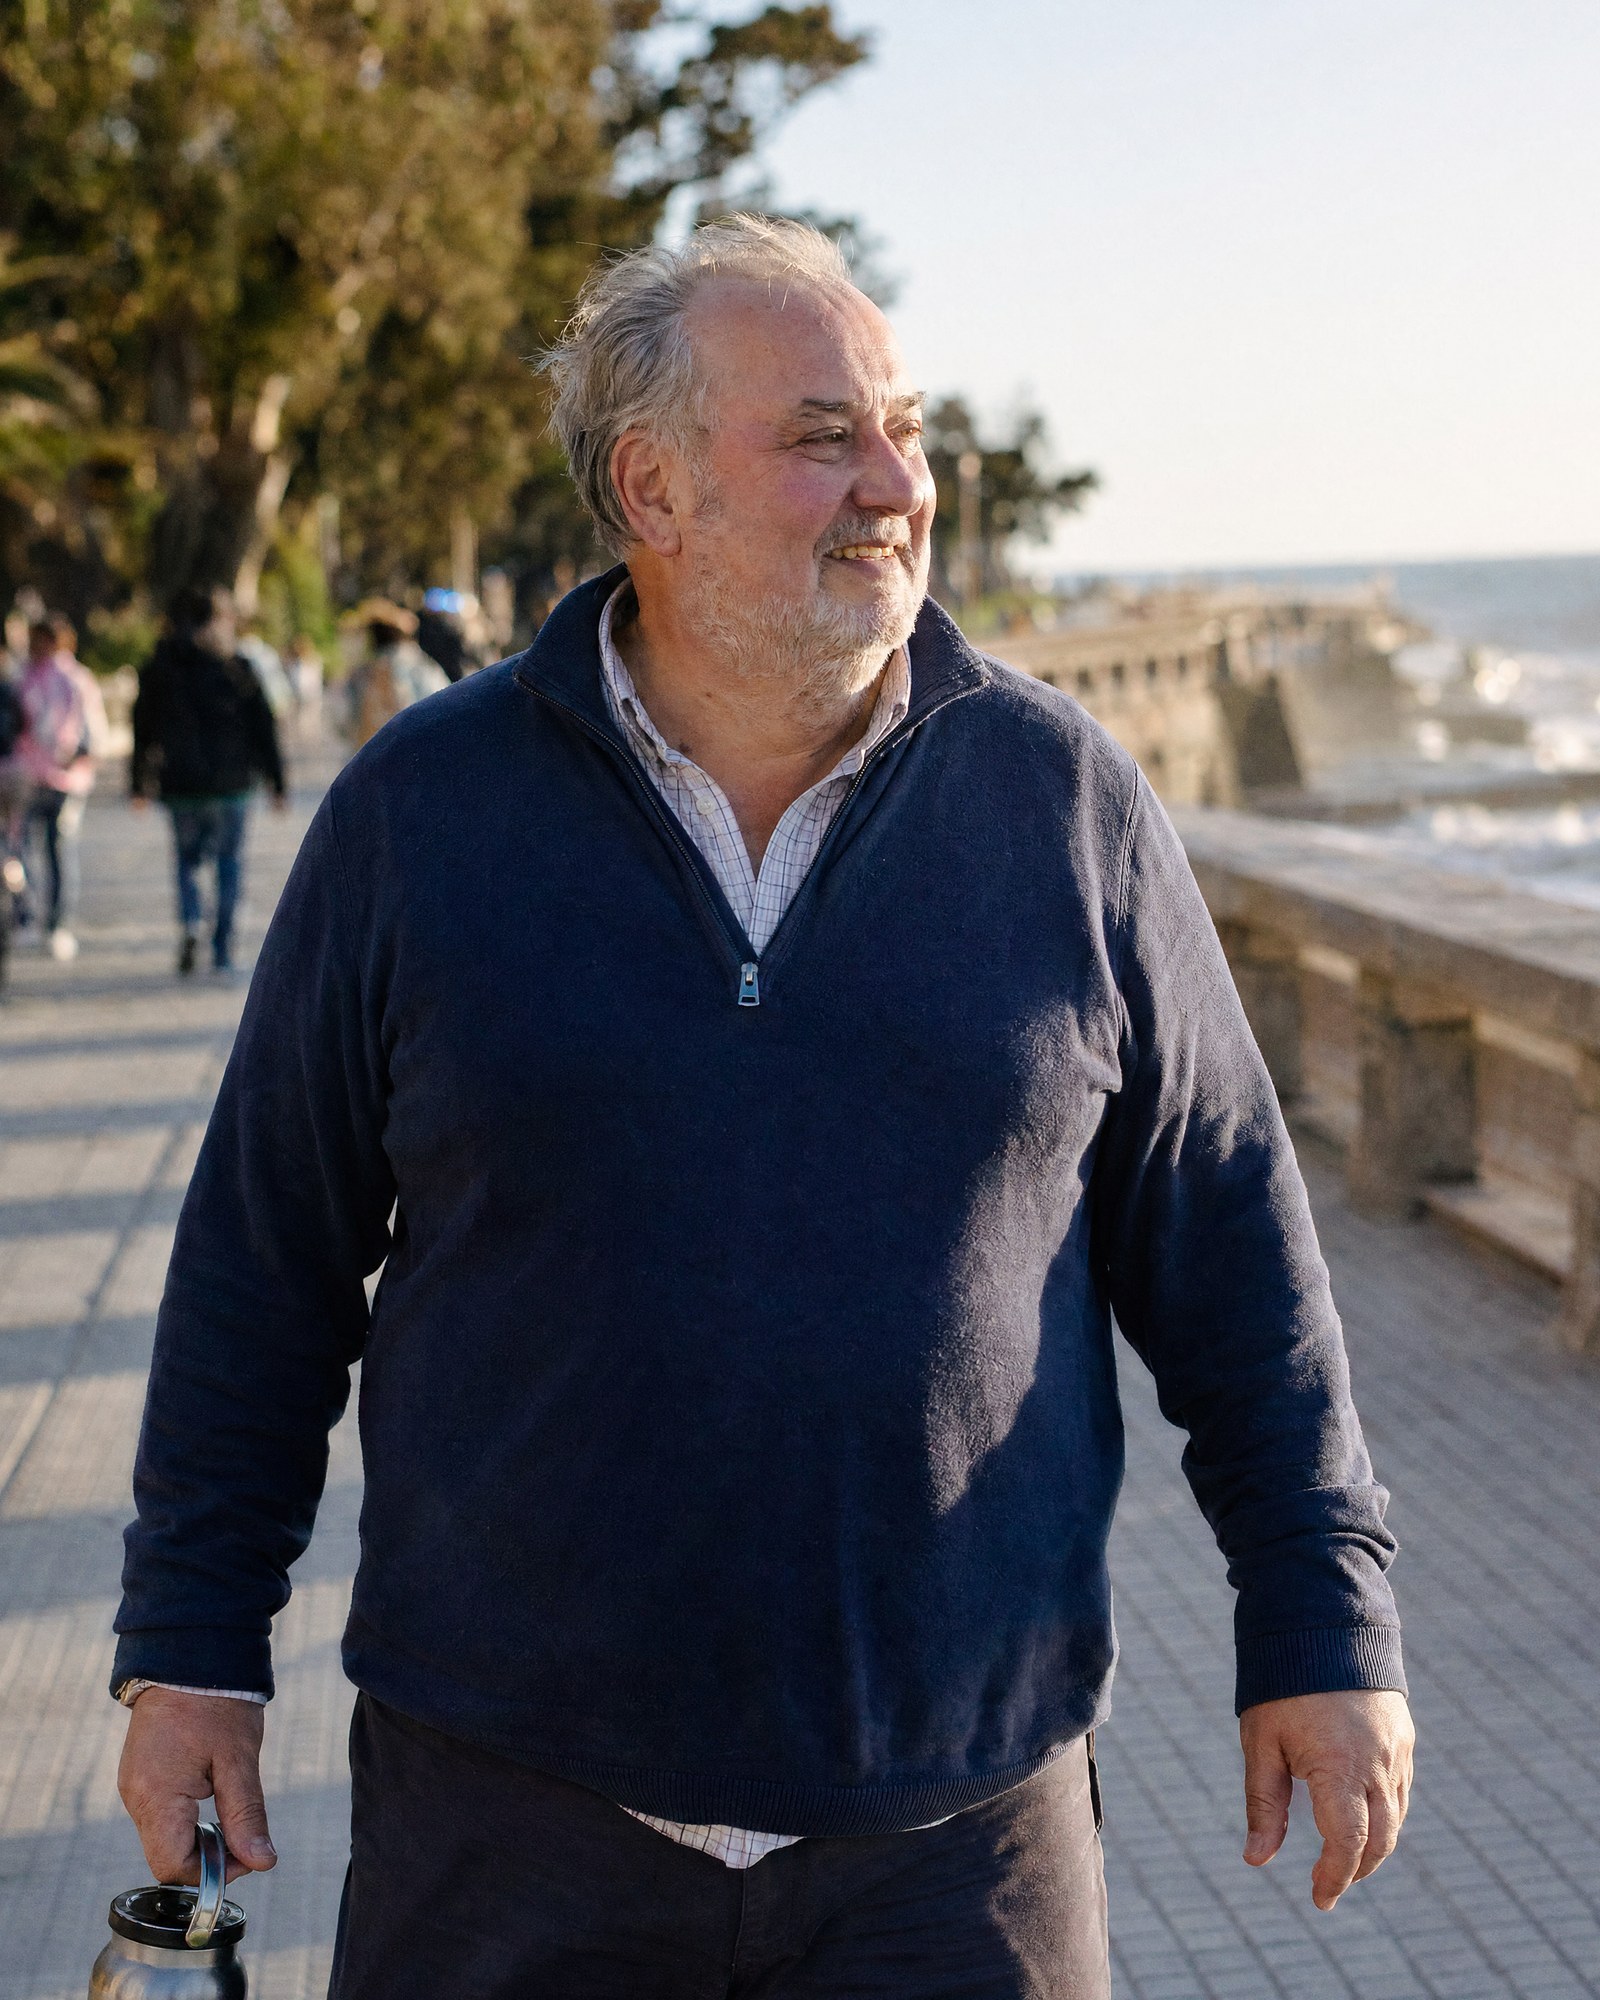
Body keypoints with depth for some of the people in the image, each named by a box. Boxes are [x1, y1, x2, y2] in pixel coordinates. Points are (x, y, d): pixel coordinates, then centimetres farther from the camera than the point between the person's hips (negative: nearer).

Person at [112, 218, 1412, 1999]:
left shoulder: (1063, 802, 0)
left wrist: (1323, 1619, 4)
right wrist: (192, 1644, 5)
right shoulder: (420, 814, -1)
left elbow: (1226, 1239, 5)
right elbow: (267, 1261, 5)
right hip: (513, 1805, 0)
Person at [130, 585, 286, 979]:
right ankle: (223, 952, 2)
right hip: (230, 782, -1)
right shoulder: (236, 667, -2)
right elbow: (262, 726, -2)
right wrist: (276, 782, 4)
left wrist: (140, 783, 14)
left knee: (187, 857, 17)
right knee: (229, 860, 8)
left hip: (180, 784, 1)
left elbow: (144, 727, 6)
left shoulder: (159, 668, 2)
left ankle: (189, 923, -9)